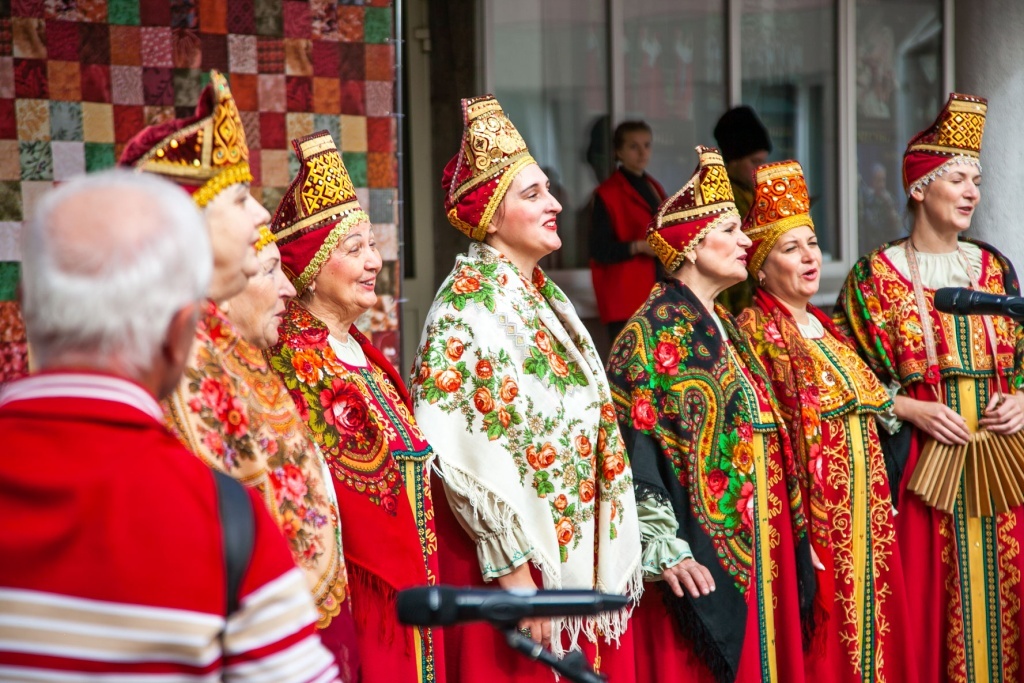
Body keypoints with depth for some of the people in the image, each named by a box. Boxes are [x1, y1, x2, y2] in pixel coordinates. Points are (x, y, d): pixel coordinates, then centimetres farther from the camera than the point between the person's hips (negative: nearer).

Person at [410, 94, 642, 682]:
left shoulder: (543, 297, 12)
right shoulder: (464, 309, -14)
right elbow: (461, 458, -19)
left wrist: (614, 556, 14)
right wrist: (513, 571, -21)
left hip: (585, 550, 8)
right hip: (521, 559, -8)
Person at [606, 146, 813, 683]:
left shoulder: (723, 329, 15)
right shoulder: (654, 334, -11)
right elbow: (631, 447, -18)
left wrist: (791, 532, 17)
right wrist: (663, 549, -23)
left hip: (755, 550, 9)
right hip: (702, 557, -8)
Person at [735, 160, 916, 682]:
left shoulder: (826, 329, 15)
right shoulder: (756, 331, -8)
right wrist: (798, 531, -21)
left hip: (867, 519, 7)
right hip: (814, 520, -7)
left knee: (874, 633, 9)